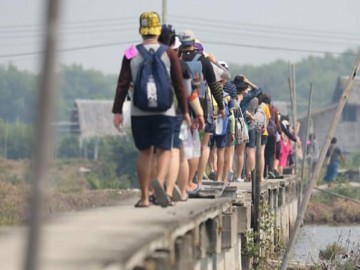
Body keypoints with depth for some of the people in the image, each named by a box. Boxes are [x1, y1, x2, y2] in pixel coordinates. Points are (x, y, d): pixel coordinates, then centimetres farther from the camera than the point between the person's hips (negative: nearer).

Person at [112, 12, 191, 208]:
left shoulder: (131, 54, 2)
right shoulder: (169, 54, 0)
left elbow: (122, 85, -1)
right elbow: (179, 85, 1)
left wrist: (117, 111, 1)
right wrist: (185, 111, 6)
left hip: (139, 112, 1)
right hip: (165, 112, -1)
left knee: (144, 152, 11)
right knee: (164, 150, 1)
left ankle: (144, 197, 11)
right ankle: (159, 181, -29)